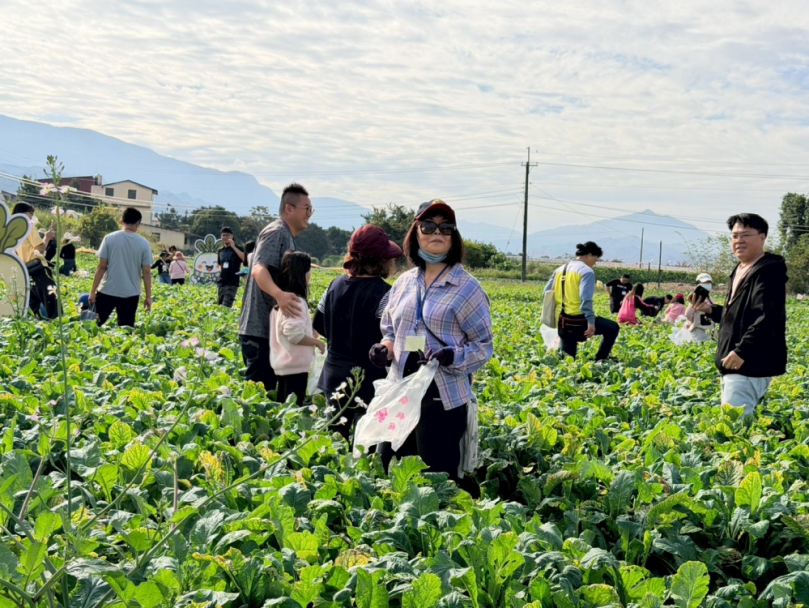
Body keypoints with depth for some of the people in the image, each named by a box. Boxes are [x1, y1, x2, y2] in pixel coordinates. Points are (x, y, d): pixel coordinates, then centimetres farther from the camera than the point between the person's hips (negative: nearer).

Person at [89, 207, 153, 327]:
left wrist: (93, 291, 1)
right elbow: (146, 272, -1)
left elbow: (101, 267, -4)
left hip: (107, 291, -1)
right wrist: (148, 296, 6)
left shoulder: (110, 238, -4)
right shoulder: (144, 243, -2)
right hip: (131, 294, 1)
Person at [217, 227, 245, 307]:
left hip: (232, 283, -6)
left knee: (225, 307, -15)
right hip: (221, 283, 6)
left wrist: (233, 247, -22)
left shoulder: (236, 249, -4)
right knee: (220, 306, 8)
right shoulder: (220, 251, 12)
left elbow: (245, 259, -23)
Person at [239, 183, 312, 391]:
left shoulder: (287, 236, 17)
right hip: (259, 329, -10)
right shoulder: (276, 232, -12)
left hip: (270, 329, 10)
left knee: (267, 388, 14)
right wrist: (278, 294, -46)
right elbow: (258, 270, -28)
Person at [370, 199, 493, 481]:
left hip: (444, 397, -5)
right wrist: (384, 348, 0)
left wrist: (452, 357, -22)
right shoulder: (404, 283, 11)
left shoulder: (466, 287, -5)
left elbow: (483, 346, -4)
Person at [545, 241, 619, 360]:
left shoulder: (560, 270, 14)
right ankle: (600, 360, 14)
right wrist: (591, 322, -22)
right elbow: (586, 298, -20)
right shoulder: (586, 271, -8)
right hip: (578, 321, -7)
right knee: (613, 328, 15)